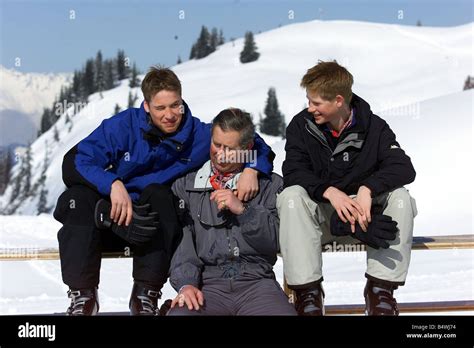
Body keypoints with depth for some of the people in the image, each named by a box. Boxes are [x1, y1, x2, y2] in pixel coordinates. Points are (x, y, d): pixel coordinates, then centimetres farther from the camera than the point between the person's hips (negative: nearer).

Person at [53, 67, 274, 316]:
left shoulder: (201, 136, -6)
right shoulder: (124, 126, -10)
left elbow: (258, 146, 3)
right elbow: (74, 162, -18)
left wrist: (251, 169, -20)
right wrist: (113, 184, -35)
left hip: (159, 226, 0)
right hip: (110, 219, 0)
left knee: (157, 194, -31)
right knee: (78, 197, -29)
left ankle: (146, 294, -27)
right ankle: (82, 294, -22)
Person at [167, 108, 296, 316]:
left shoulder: (270, 185, 15)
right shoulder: (185, 185, 15)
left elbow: (277, 240, 5)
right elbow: (182, 242, 3)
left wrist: (242, 210, -8)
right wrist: (186, 283, -13)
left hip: (256, 282, 0)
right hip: (206, 284, 0)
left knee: (283, 311, -31)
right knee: (179, 313, -32)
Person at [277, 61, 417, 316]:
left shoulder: (373, 127, -5)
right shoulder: (301, 126, -4)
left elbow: (404, 168, -18)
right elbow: (293, 172, -17)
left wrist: (367, 189, -36)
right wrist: (329, 191, -36)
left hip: (363, 213, 1)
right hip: (319, 215, 0)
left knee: (400, 198, -27)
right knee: (291, 196, -31)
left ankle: (380, 288, -20)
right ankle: (307, 291, -29)